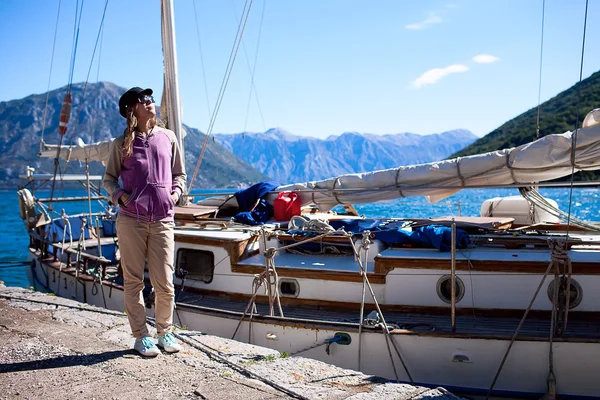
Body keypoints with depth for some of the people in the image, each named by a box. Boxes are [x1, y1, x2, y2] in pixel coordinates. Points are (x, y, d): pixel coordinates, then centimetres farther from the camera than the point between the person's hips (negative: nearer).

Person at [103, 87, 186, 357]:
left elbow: (179, 174, 17)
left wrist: (175, 193, 0)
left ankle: (165, 332, 21)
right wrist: (120, 196, -6)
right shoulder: (122, 144, 4)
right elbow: (109, 178, 12)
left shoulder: (168, 137, 9)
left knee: (164, 284, 0)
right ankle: (141, 336, 19)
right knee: (133, 281, 5)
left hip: (162, 221, 1)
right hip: (130, 220, -1)